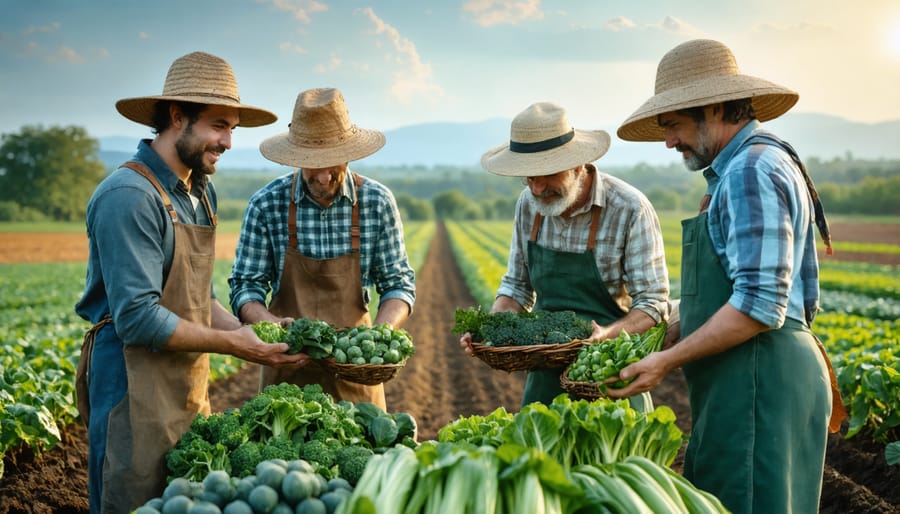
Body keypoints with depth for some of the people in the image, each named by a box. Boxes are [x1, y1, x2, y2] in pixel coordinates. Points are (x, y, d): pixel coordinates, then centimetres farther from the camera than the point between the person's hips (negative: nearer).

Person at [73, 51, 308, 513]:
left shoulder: (203, 193, 11)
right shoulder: (129, 196, -18)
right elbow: (137, 319, -22)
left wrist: (247, 330, -1)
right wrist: (230, 344, -17)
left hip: (190, 389, 9)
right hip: (136, 389, -9)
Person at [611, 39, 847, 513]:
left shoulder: (750, 171, -15)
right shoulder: (747, 168, 18)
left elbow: (760, 305, -23)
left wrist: (668, 360, -16)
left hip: (758, 383, -10)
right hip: (745, 381, 10)